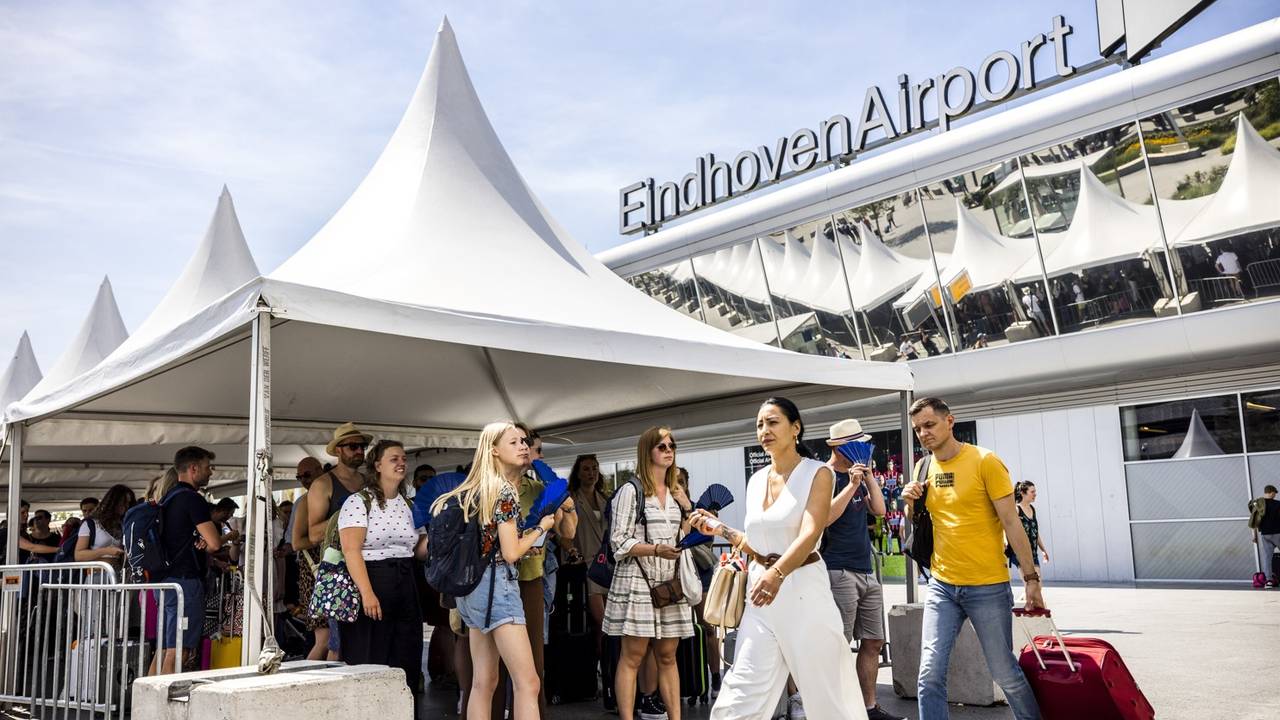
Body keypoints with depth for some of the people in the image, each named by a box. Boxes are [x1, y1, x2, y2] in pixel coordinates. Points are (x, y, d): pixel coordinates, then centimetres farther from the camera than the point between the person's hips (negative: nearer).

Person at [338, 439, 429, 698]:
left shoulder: (409, 505, 14)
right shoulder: (359, 501, -5)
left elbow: (420, 550, 15)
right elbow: (351, 550, -14)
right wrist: (367, 593, -23)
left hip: (405, 587, 6)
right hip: (372, 581, -6)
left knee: (407, 666, 6)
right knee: (370, 668, -2)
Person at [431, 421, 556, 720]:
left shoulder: (476, 489, 14)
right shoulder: (504, 490, -12)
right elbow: (510, 554, -14)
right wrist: (541, 528, 0)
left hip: (472, 585, 10)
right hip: (495, 584, -10)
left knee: (483, 682, 11)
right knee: (527, 682, -12)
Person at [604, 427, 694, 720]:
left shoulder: (676, 493, 15)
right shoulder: (631, 490, -4)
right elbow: (619, 542, -9)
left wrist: (687, 512, 4)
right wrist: (656, 549, -20)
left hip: (670, 582, 6)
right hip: (638, 581, -6)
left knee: (667, 656, 8)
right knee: (632, 656, -4)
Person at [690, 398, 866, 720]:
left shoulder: (817, 473, -6)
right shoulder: (756, 480, 11)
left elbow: (809, 535, -22)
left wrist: (777, 573, -38)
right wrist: (721, 530, 4)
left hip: (802, 589, -5)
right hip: (761, 588, 5)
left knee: (827, 692, 5)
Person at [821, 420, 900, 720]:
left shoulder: (857, 474, 18)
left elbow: (879, 510, 12)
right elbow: (825, 517, -19)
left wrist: (869, 477, 5)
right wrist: (852, 486, -19)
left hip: (867, 572, 8)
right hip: (839, 572, -8)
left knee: (873, 642, 9)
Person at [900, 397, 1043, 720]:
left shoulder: (985, 461, -8)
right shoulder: (923, 468, 7)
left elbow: (1011, 522, -8)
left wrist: (1031, 578, -12)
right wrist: (911, 504, -2)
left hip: (988, 587, -4)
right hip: (941, 586, 4)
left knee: (1005, 674, 6)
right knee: (930, 675, -3)